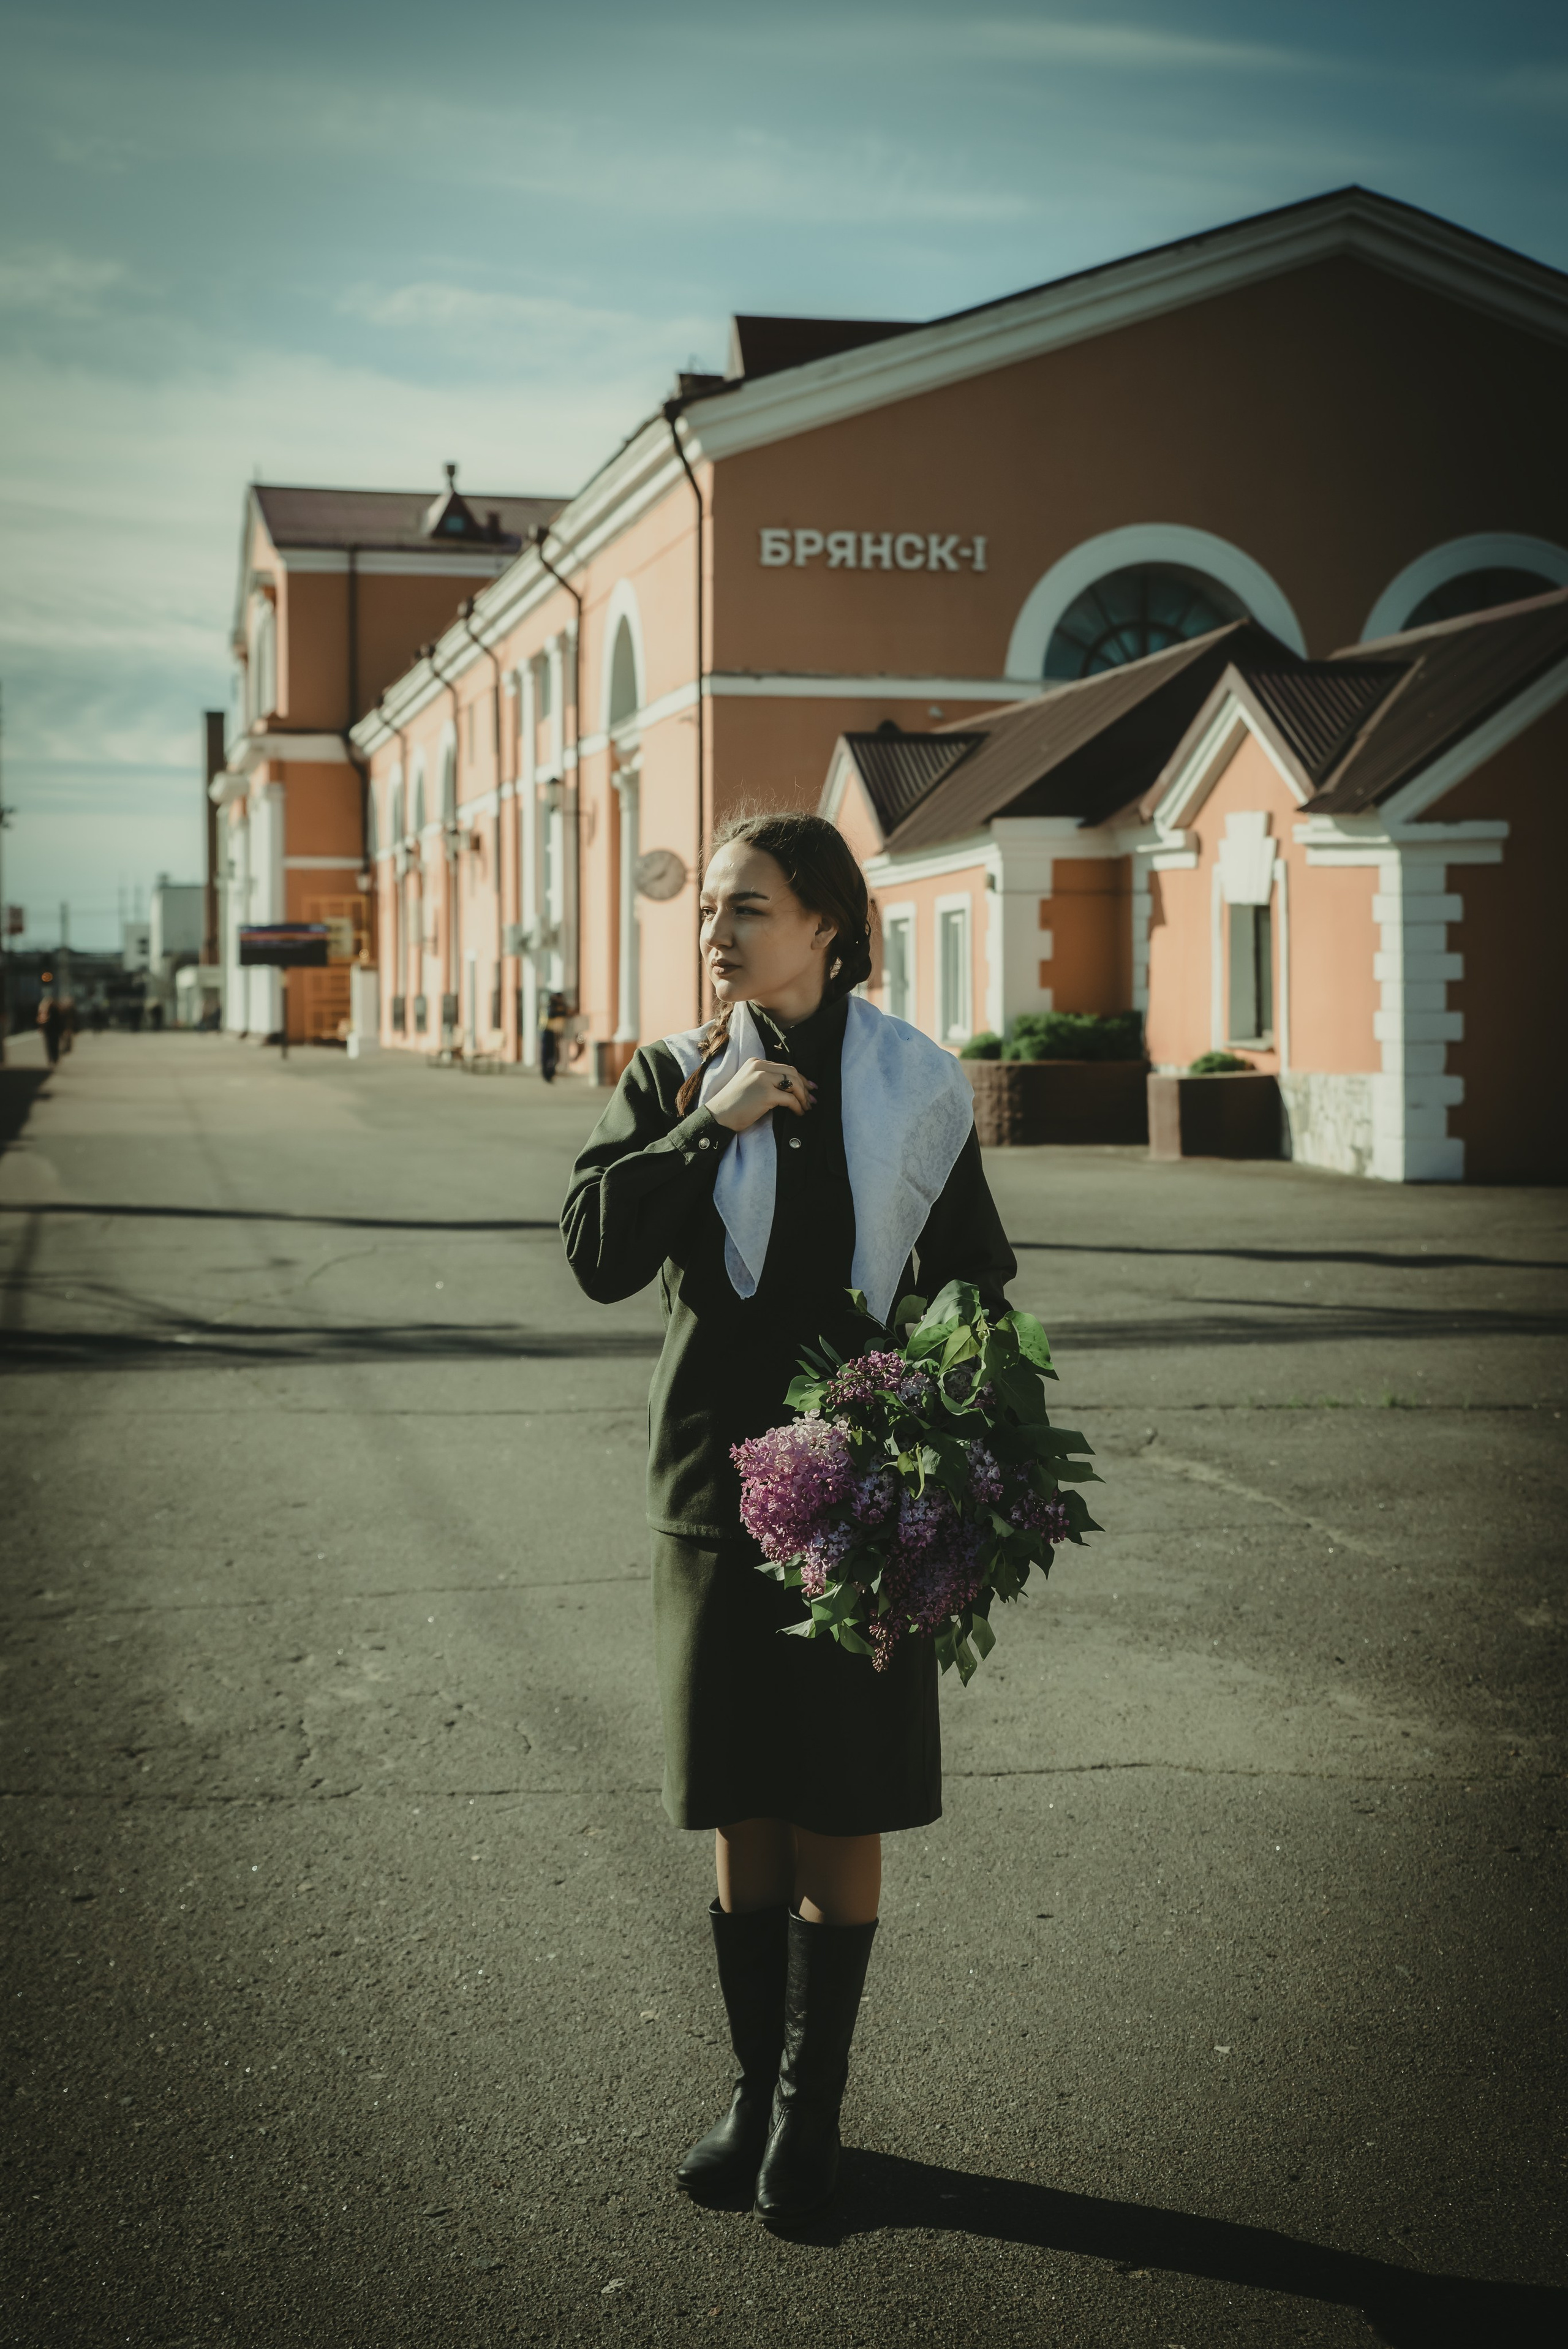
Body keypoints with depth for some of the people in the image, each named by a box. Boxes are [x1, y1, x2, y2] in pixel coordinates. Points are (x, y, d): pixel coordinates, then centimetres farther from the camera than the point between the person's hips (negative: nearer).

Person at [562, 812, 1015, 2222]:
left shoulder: (915, 1089, 1)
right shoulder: (674, 1077, 4)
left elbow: (975, 1292, 7)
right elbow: (597, 1249, -7)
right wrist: (711, 1126, -15)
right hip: (716, 1484, 1)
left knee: (839, 1815, 2)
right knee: (742, 1811, 8)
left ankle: (811, 2109, 15)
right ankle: (756, 2092, 22)